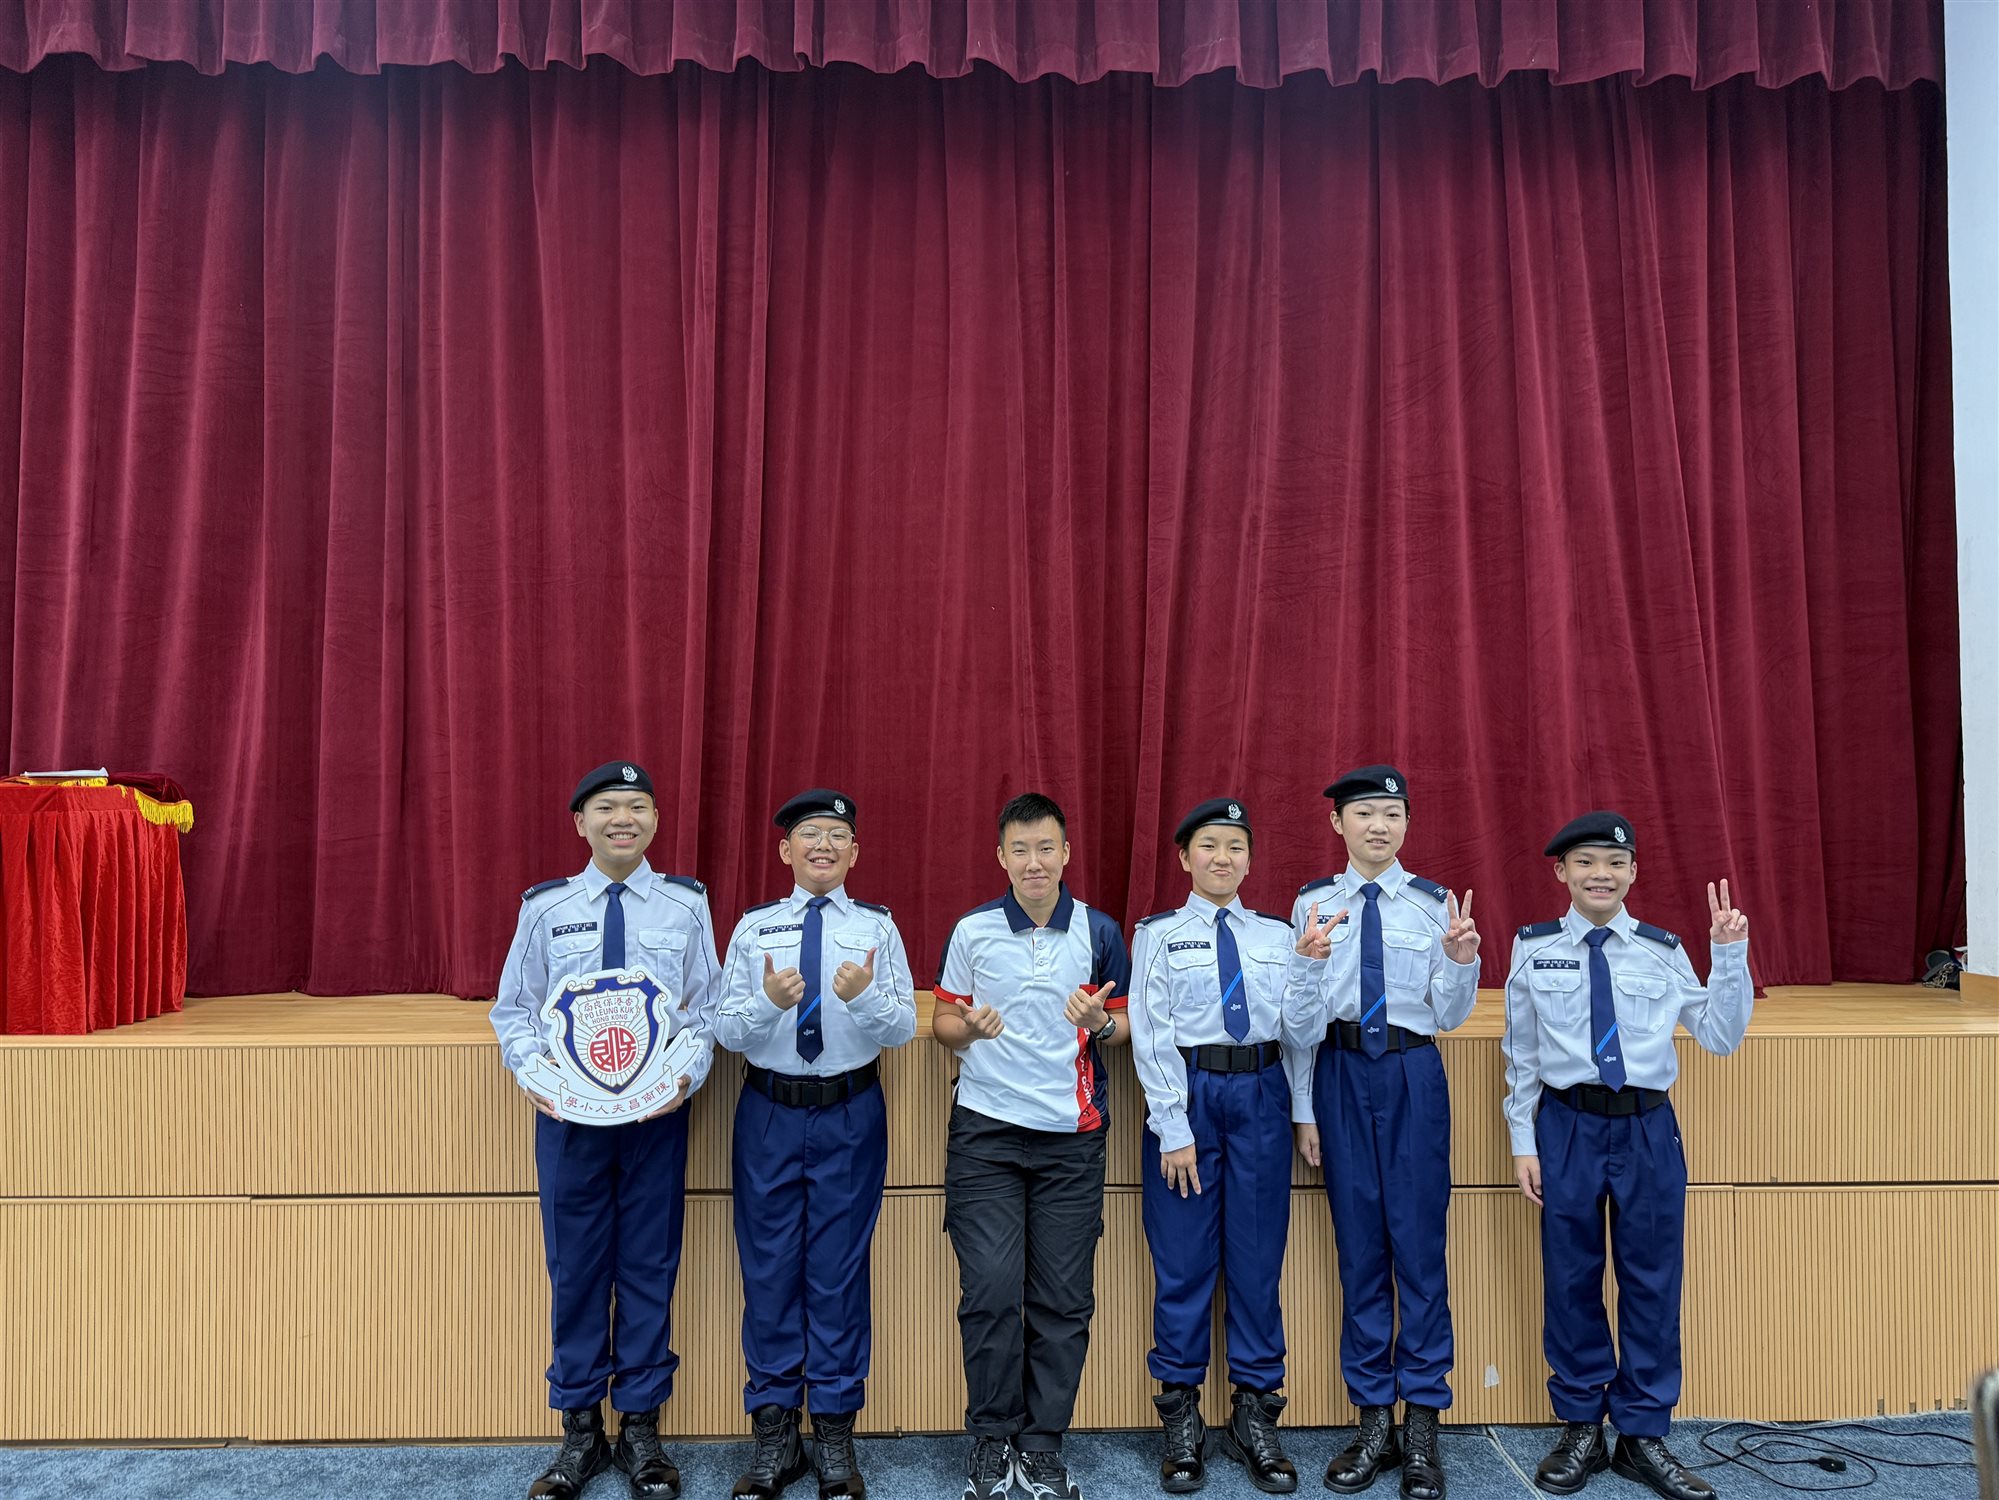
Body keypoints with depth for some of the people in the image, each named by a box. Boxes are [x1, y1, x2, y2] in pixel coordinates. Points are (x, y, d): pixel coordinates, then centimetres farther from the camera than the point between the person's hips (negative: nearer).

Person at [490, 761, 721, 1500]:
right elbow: (513, 1009, 6)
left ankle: (641, 1429, 25)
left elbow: (708, 1008, 1)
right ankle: (579, 1431, 26)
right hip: (568, 1109, 1)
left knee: (650, 1267, 8)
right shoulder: (545, 907, 1)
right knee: (575, 1269, 9)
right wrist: (532, 1067, -12)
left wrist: (689, 1074, -15)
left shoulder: (686, 904, 0)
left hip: (658, 1111, 0)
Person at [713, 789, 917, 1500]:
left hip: (850, 1116, -1)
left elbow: (904, 1027, -5)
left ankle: (835, 1435, 21)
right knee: (769, 1269, 8)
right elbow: (726, 1030, -2)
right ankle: (775, 1434, 24)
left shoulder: (878, 927, 1)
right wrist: (768, 1002, -21)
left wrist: (865, 996, -25)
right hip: (769, 1113, 1)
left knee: (839, 1272, 6)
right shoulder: (753, 928, 3)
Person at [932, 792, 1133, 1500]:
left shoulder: (1100, 932, 4)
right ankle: (992, 1441, 17)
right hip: (985, 1131, 0)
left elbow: (1122, 1026, 10)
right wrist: (969, 1027, -13)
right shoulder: (972, 931, 2)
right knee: (989, 1292, -1)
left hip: (1071, 1137, 1)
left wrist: (1100, 1022, -13)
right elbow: (942, 1020, 9)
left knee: (1064, 1297, 4)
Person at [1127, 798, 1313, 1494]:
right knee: (1183, 1260, 3)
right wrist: (1174, 1129, -9)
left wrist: (1305, 1112, -1)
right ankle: (1181, 1419, 18)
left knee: (1258, 1257, 8)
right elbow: (1151, 1037, -4)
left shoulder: (1278, 936, 10)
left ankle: (1255, 1416, 22)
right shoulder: (1159, 935, 2)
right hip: (1187, 1093, -2)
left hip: (1262, 1095, 2)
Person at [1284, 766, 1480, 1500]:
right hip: (1342, 1073, 1)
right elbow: (1301, 1029, -5)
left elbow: (1448, 1015, 0)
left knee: (1419, 1241, 3)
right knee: (1359, 1246, 9)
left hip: (1413, 1074, -1)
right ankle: (1373, 1419, 23)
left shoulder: (1433, 902, 1)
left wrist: (1461, 959, -19)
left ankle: (1422, 1425, 18)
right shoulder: (1313, 904, 0)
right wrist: (1309, 962, -23)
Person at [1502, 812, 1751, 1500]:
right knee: (1571, 1278, 7)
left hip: (1649, 1129, 1)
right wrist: (1524, 1141, 1)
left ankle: (1643, 1436, 23)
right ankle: (1581, 1430, 24)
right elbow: (1521, 1055, 3)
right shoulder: (1534, 950, 0)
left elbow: (1721, 1037, 1)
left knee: (1652, 1281, 7)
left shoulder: (1663, 950, 3)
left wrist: (1731, 954, -8)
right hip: (1568, 1126, -1)